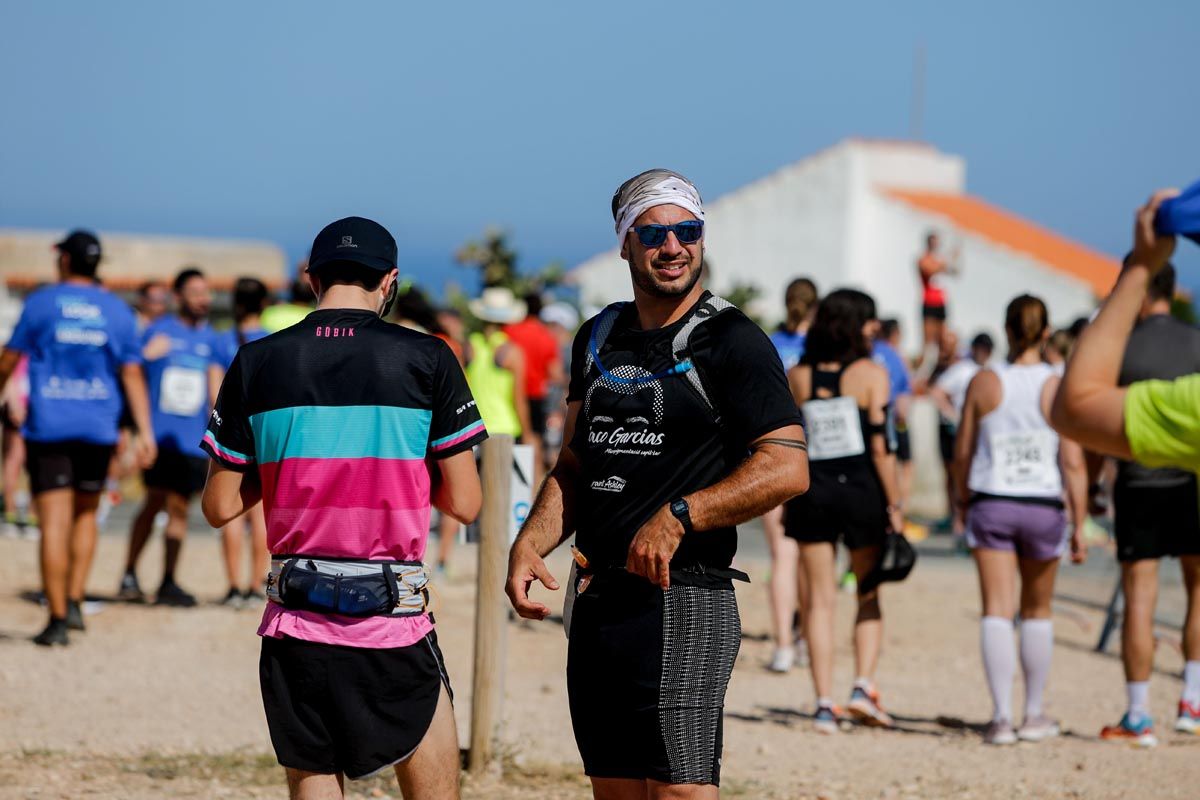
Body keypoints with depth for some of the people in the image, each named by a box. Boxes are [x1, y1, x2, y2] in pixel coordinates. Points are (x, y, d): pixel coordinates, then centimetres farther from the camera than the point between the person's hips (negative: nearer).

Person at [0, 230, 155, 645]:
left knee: (55, 523, -5)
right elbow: (132, 375, 4)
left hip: (48, 427, -3)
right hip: (99, 428, 3)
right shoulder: (117, 310, 7)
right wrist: (145, 431, 3)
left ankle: (58, 618, -8)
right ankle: (74, 602, 10)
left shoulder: (41, 302, 0)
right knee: (85, 514, 19)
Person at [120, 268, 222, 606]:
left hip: (193, 439, 3)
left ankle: (168, 583, 10)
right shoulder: (157, 331, 1)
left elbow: (215, 390, 11)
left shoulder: (210, 340, 11)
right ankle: (129, 575, 0)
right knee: (156, 500, -10)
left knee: (179, 506, 4)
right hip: (159, 434, -3)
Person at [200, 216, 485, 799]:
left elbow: (220, 507, 5)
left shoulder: (257, 363, 1)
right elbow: (464, 503, -2)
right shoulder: (426, 360, -3)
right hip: (395, 620, -2)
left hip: (296, 623, 2)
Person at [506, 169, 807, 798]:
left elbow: (788, 468, -13)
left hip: (683, 606, -7)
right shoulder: (598, 339, 15)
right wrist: (529, 543, 4)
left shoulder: (730, 341, -5)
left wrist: (678, 516, -20)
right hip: (596, 601, 7)